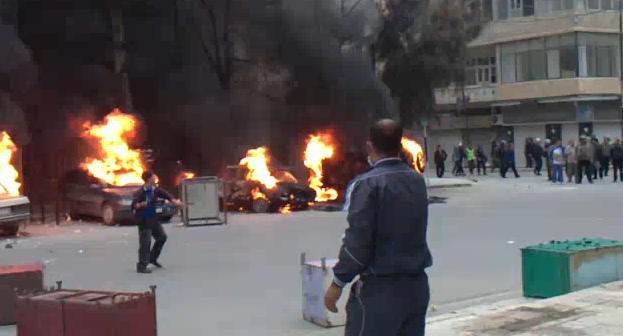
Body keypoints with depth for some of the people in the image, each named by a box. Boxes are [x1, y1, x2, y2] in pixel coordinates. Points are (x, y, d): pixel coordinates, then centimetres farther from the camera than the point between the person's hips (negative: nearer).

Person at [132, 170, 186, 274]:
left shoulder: (155, 189, 2)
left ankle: (152, 258, 33)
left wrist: (176, 202, -10)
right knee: (145, 242, -11)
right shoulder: (140, 192, -19)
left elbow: (166, 195, 4)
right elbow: (134, 205, -26)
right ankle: (141, 266, -5)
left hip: (153, 219, 8)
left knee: (162, 237, 18)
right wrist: (141, 205, -46)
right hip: (143, 221, -8)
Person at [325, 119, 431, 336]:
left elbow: (357, 242, -16)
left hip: (381, 288, -7)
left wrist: (337, 284, -8)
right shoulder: (417, 180, 7)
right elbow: (415, 231, 10)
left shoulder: (367, 184, -13)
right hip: (416, 285, 7)